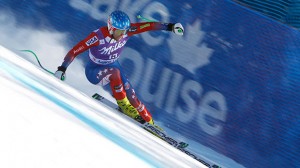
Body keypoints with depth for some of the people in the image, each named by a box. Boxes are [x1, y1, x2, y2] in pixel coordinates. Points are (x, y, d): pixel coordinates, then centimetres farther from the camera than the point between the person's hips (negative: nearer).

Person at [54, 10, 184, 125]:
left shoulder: (126, 31, -20)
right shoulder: (98, 37, -33)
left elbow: (148, 26, -19)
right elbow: (74, 51, -30)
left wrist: (170, 27, -25)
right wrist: (62, 68, -36)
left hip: (113, 67, 5)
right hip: (94, 72, -4)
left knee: (131, 95, -8)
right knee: (114, 71, -37)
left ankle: (150, 123, 7)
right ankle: (122, 103, -16)